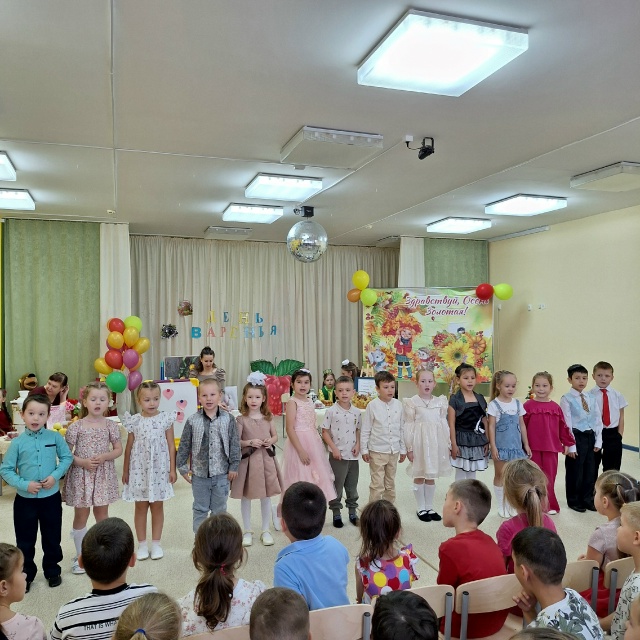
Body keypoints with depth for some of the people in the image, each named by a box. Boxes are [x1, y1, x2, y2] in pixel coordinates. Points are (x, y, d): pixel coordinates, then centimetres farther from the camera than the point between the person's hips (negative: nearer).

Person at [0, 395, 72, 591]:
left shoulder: (55, 437, -8)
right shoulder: (17, 442, -10)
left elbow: (67, 457, 2)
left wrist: (55, 475, -13)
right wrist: (24, 484, -16)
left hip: (51, 497, 0)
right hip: (25, 499, 0)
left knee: (52, 538, 15)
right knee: (25, 540, 14)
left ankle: (52, 571, 34)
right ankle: (26, 575, 33)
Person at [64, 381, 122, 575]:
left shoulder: (111, 425, -4)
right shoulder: (76, 426, -9)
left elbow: (118, 449, 1)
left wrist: (104, 457, -16)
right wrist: (82, 462, -19)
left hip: (103, 475, 2)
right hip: (81, 475, -1)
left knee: (102, 514, 13)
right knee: (81, 515, 9)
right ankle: (80, 555, 26)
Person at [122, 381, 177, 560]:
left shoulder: (165, 419, -6)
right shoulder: (134, 421, -4)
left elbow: (171, 445, -2)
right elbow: (129, 447, 4)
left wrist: (172, 469, -3)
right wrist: (125, 471, 7)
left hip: (159, 468, 0)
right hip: (139, 469, 1)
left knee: (157, 506, 9)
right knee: (140, 506, 10)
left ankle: (156, 543, 22)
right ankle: (142, 544, 23)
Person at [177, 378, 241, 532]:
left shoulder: (228, 419, -6)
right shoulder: (192, 421, -6)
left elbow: (234, 444, -2)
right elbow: (184, 445, 1)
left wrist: (234, 466, -3)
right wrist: (183, 467, 0)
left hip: (221, 473, 0)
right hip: (199, 473, 0)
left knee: (219, 509, 14)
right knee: (200, 509, 13)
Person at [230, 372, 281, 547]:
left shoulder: (268, 418, 2)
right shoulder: (241, 419, -8)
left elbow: (275, 436, 12)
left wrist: (270, 441, -9)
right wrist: (250, 442, -22)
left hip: (266, 459, 3)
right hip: (248, 460, -2)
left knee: (266, 496, 11)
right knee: (246, 496, 9)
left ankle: (265, 530, 26)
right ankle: (247, 531, 24)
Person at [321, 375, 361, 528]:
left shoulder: (356, 412, 2)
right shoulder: (331, 411, -10)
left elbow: (358, 430, 12)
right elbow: (325, 432, -8)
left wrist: (358, 445, -3)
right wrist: (334, 449, -14)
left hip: (353, 455, 4)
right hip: (337, 455, -4)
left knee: (352, 486, 15)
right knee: (336, 486, 7)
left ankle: (353, 512, 30)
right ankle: (336, 514, 21)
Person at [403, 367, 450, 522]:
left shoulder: (440, 401, 5)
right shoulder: (412, 402, -6)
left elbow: (444, 423, 9)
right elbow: (409, 426, -7)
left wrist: (448, 444, 8)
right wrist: (409, 447, -9)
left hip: (436, 442, 4)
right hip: (420, 442, -3)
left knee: (431, 476, 13)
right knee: (419, 476, 7)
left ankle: (429, 507, 25)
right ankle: (421, 508, 19)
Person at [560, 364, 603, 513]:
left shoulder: (591, 398, 7)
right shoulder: (566, 399, -9)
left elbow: (598, 420, 8)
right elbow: (567, 424, -11)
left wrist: (598, 441, 2)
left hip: (590, 437, 5)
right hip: (577, 437, -5)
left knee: (590, 470, 13)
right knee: (575, 471, 6)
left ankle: (588, 499, 30)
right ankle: (574, 501, 23)